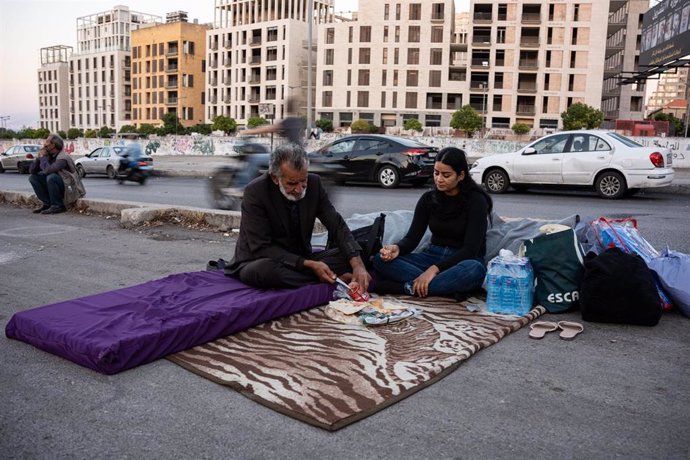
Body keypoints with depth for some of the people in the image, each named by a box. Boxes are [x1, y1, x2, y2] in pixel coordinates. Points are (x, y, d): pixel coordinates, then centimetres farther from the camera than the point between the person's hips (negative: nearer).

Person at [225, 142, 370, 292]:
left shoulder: (314, 183, -7)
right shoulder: (255, 192, -20)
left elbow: (337, 225, -7)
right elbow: (261, 248, -21)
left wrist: (358, 265, -24)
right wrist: (310, 264, -28)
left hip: (301, 259, 3)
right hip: (259, 262, -3)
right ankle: (335, 280, -23)